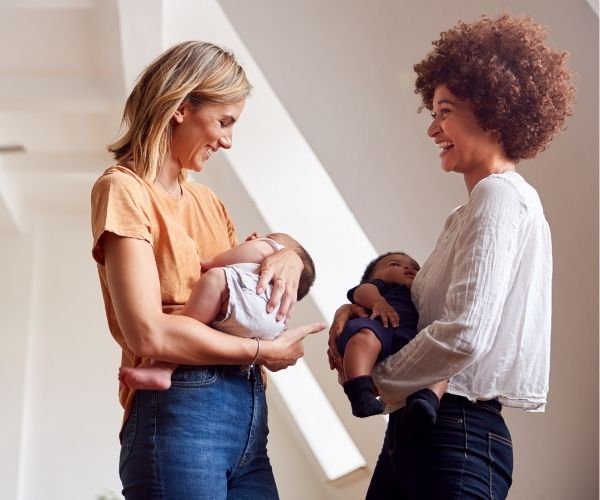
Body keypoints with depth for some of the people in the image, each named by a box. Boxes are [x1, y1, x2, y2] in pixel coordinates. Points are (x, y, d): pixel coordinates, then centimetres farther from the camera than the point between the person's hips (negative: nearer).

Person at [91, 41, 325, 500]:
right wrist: (263, 351, -9)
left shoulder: (206, 200, 16)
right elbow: (149, 334, -17)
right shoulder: (123, 190, -7)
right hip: (177, 416, -7)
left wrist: (288, 257, 4)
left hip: (249, 410, 8)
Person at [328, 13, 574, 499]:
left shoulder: (500, 196, -12)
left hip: (456, 434, -9)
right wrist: (359, 308, 2)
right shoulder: (484, 203, 18)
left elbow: (465, 334, -23)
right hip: (422, 425, 9)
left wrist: (376, 377, -9)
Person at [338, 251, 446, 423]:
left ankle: (424, 401, -52)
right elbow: (362, 291, 15)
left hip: (412, 335, 3)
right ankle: (361, 393, -50)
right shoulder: (381, 285, 39)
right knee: (364, 335, -38)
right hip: (380, 326, -2)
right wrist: (378, 301, -7)